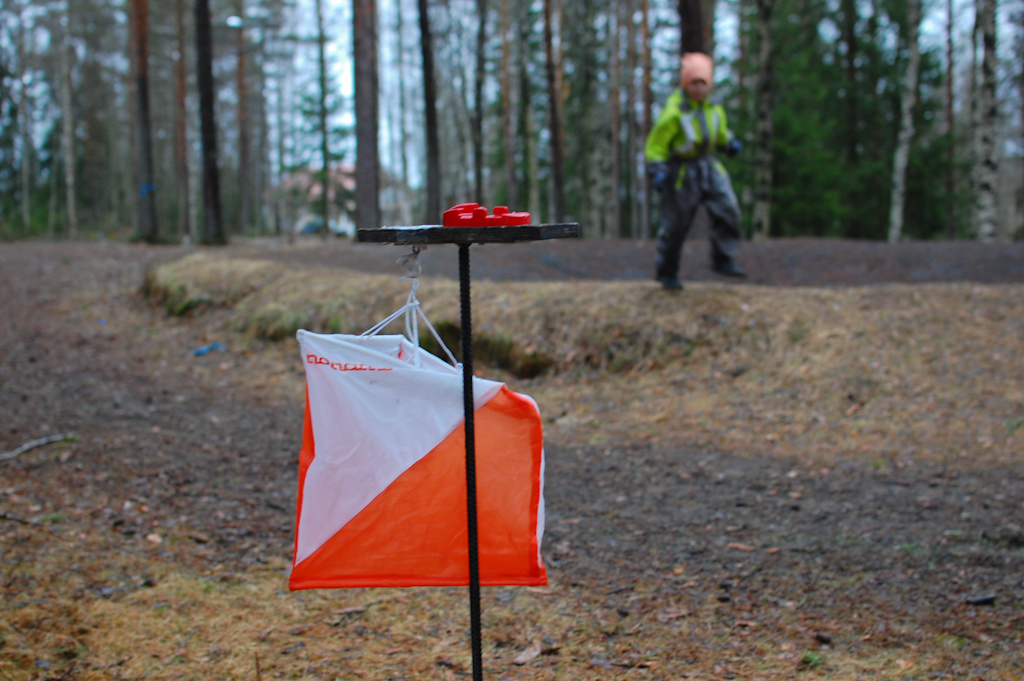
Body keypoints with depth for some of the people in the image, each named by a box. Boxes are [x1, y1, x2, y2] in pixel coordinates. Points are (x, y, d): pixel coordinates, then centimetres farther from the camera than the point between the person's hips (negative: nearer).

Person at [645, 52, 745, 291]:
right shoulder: (674, 112, -19)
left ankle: (723, 260, 0)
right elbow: (655, 145, -15)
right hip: (681, 170, -5)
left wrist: (730, 143, 1)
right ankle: (666, 273, 21)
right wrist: (657, 173, -26)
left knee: (727, 209, -11)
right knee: (675, 224, 3)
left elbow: (720, 131, 20)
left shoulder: (713, 108, 1)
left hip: (708, 167, 5)